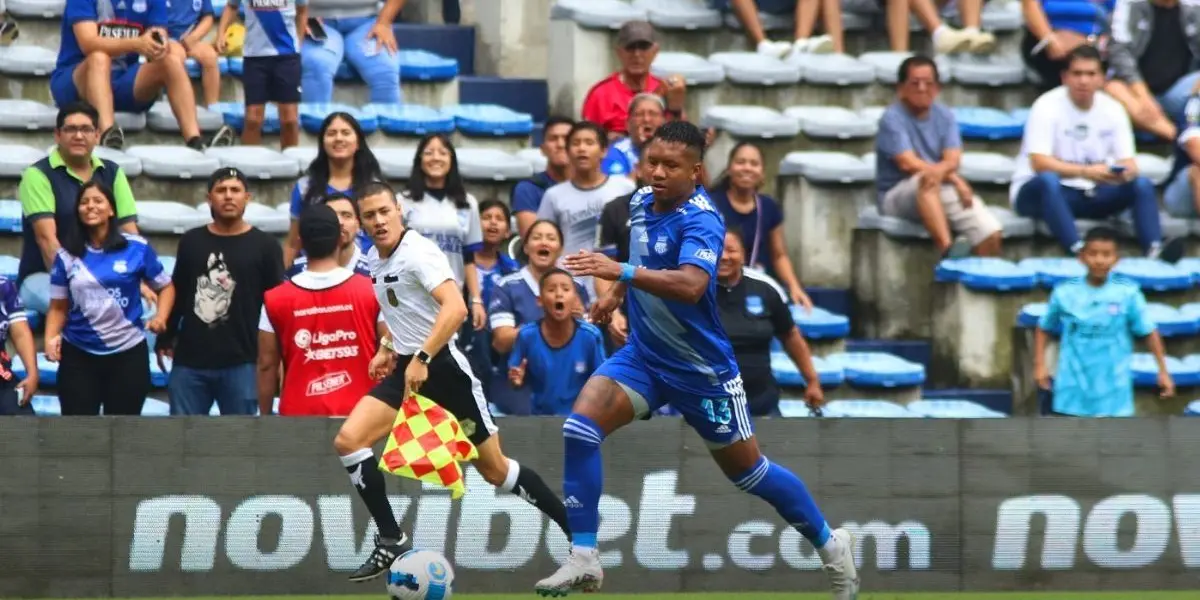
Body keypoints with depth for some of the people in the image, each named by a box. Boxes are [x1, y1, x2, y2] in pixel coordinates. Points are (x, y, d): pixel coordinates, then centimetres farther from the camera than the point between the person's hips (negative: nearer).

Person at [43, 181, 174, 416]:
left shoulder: (137, 248, -3)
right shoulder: (67, 255, 2)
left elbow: (165, 286, 8)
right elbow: (58, 306, 4)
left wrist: (160, 318, -10)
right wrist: (51, 338, -14)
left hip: (128, 354, -1)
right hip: (79, 356, 1)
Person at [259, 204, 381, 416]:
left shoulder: (276, 301, -3)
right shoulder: (371, 291, -4)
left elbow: (267, 366, 2)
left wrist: (264, 416, 12)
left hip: (300, 416, 0)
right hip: (359, 412, 0)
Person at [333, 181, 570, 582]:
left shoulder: (418, 252, -17)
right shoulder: (375, 259, 8)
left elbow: (455, 308, -31)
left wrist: (421, 359, -36)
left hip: (442, 365, -8)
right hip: (407, 367, 8)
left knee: (494, 470, -1)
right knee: (348, 440, -12)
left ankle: (575, 529, 16)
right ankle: (391, 542, -5)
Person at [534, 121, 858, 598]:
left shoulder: (699, 220, -25)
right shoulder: (642, 202, -1)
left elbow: (691, 284, -45)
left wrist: (622, 272, -53)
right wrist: (616, 292, 17)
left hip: (700, 370, -6)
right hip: (643, 356, 6)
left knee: (747, 472, 9)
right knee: (579, 430, -17)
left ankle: (830, 544, 33)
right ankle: (583, 560, -14)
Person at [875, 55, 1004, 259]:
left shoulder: (944, 115, 7)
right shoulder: (892, 118, -7)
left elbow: (952, 161, -5)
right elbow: (908, 164, -16)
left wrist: (939, 170, -30)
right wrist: (955, 179, -19)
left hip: (942, 193, 5)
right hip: (897, 195, -5)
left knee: (991, 232, -18)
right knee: (926, 180, -40)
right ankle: (948, 251, -52)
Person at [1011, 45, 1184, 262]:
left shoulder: (1113, 109, 0)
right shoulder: (1048, 106, -16)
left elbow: (1128, 162, -1)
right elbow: (1039, 163, -25)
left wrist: (1126, 171, -28)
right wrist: (1085, 172, -38)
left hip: (1089, 194, 5)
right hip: (1037, 193, -5)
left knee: (1142, 185, -16)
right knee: (1048, 181, -39)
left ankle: (1154, 248, -35)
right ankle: (1077, 250, -51)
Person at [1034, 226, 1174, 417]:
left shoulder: (1128, 293, -7)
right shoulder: (1065, 293, -3)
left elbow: (1149, 332, -1)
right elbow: (1044, 328, 11)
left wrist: (1163, 371, -3)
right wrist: (1039, 364, 3)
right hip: (1073, 392, 1)